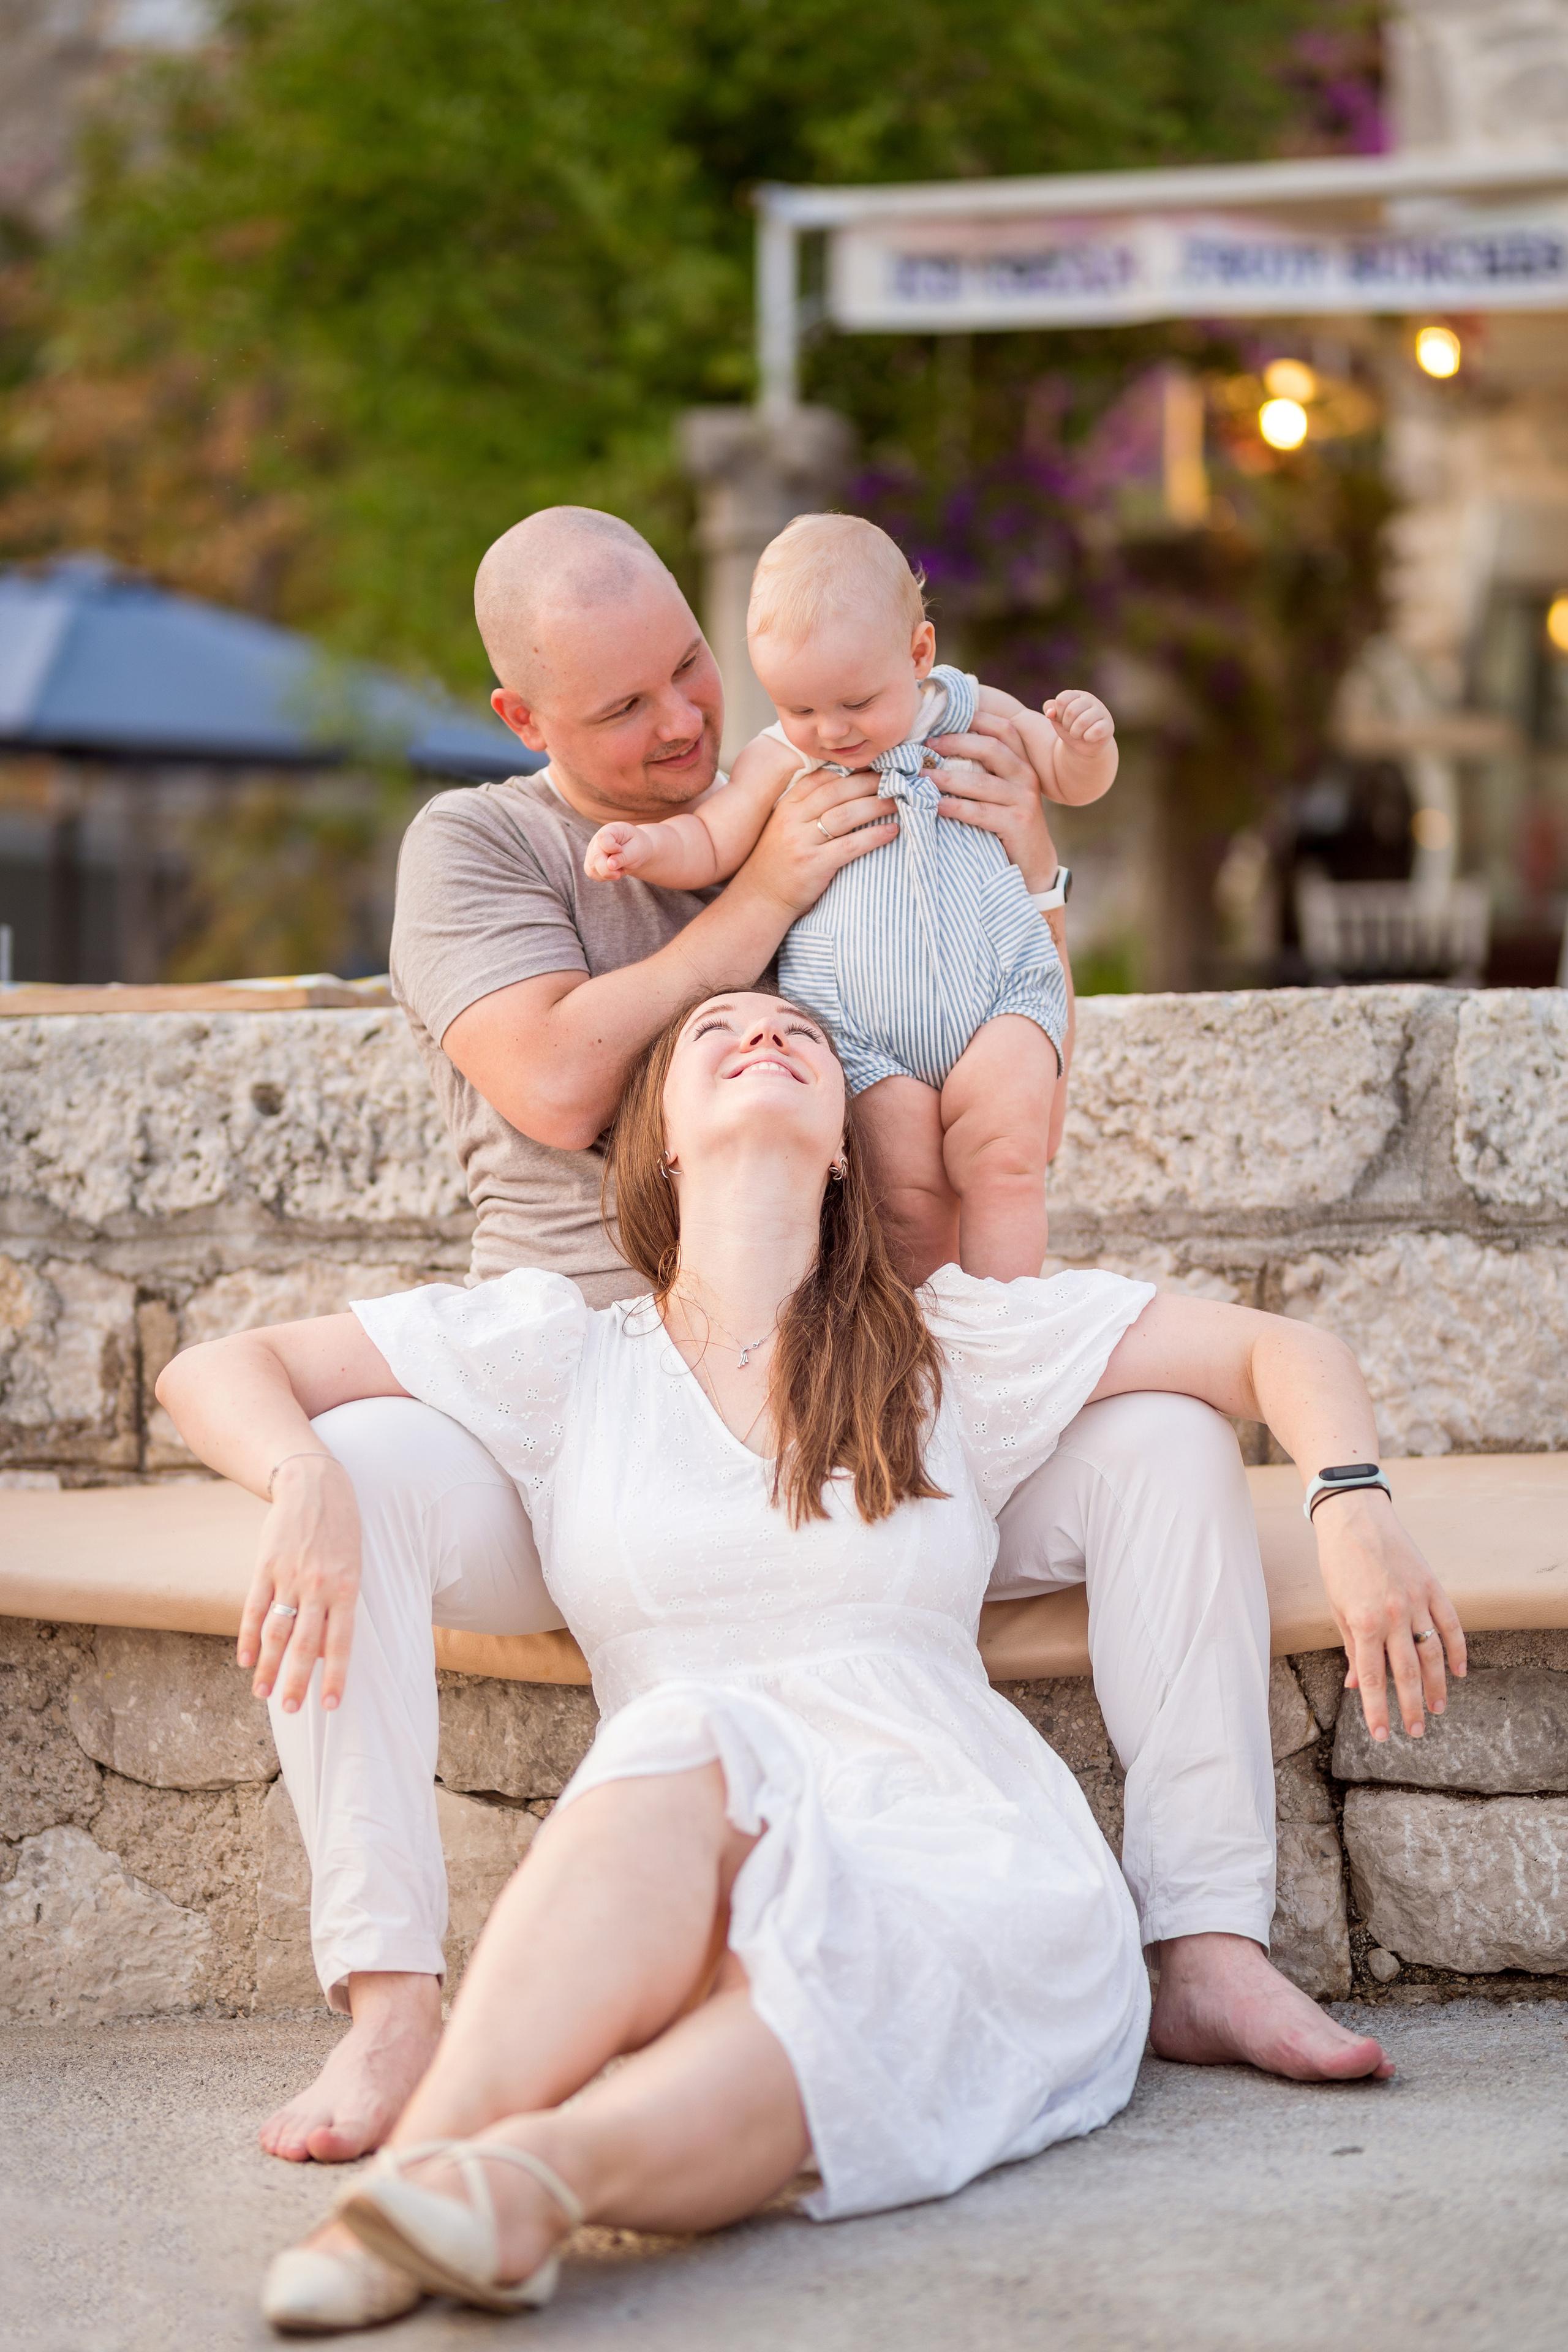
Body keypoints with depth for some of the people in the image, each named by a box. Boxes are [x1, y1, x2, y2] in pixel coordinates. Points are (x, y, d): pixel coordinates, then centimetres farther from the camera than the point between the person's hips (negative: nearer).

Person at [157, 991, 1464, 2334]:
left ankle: (542, 2165, -63)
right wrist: (311, 1491, -8)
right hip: (667, 1850, 0)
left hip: (953, 1843, 1)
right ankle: (432, 2180, -58)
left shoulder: (955, 1345, 17)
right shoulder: (564, 1353, 15)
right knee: (679, 1769, -36)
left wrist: (1352, 1506, -4)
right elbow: (218, 1369, 15)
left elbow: (1284, 1350, 18)